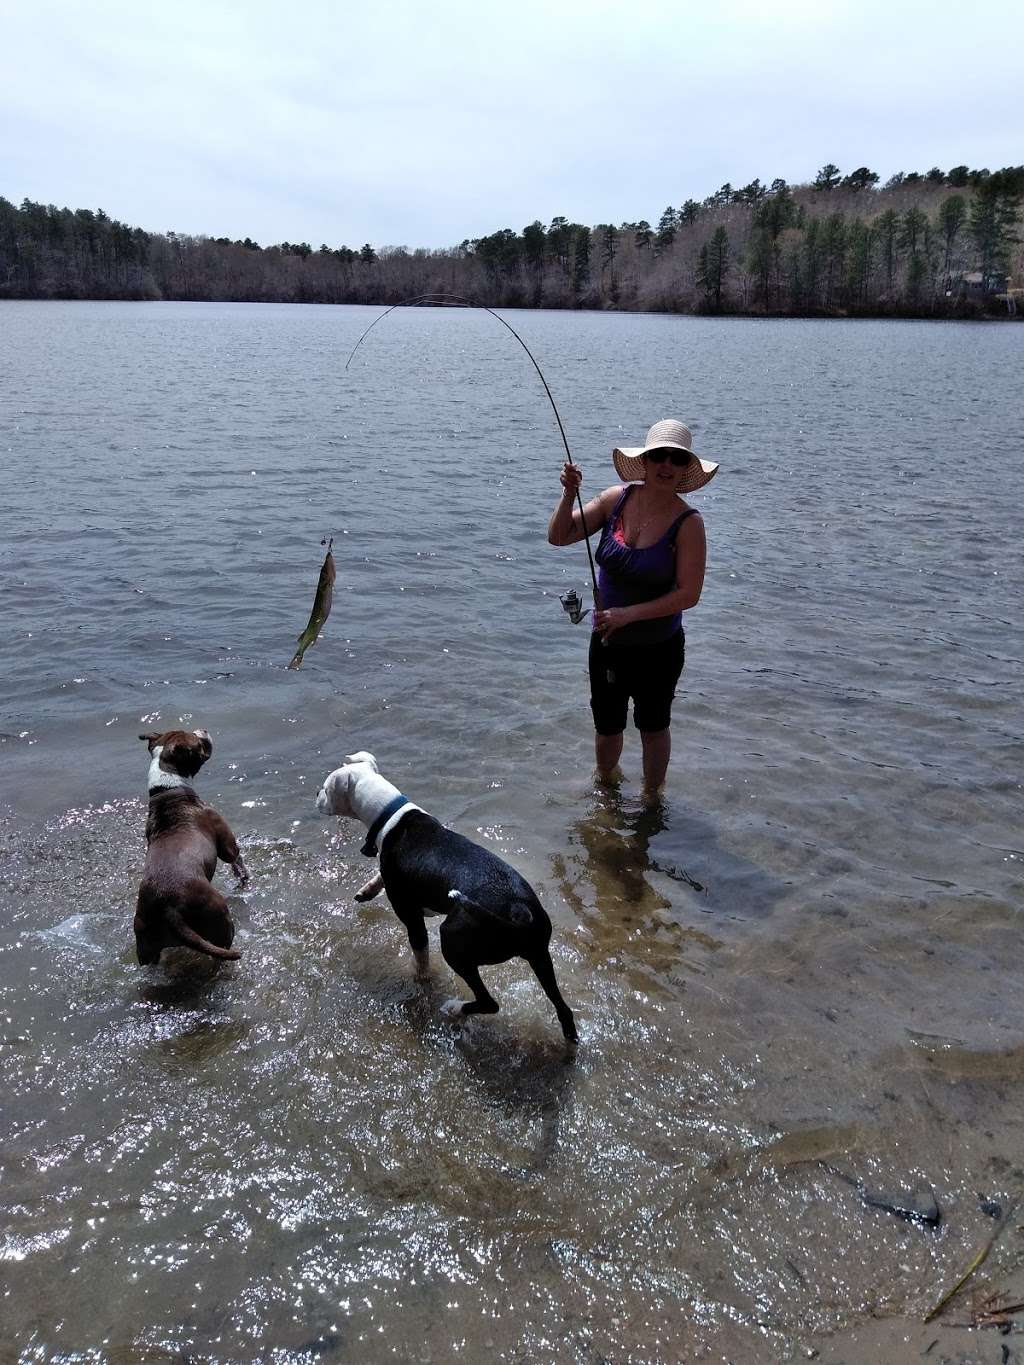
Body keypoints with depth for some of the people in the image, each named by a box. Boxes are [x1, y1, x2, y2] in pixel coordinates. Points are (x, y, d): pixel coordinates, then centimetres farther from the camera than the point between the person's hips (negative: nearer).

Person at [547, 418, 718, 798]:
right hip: (606, 642, 4)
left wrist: (628, 614, -26)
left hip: (658, 648, -3)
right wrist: (569, 494, -22)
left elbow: (688, 594, -21)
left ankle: (652, 796, 41)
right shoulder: (616, 499, -7)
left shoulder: (687, 523, -19)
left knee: (653, 727, 18)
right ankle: (606, 781, 49)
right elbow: (559, 536, -6)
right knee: (607, 727, 20)